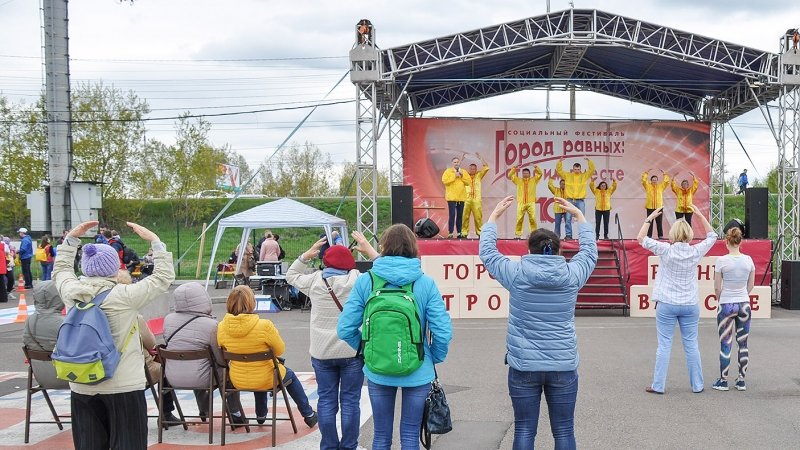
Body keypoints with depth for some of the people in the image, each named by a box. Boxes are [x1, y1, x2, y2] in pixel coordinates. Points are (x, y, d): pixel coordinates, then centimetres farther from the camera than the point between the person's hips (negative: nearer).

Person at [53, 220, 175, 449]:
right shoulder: (124, 296, -16)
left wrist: (71, 238, 23)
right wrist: (154, 241, 0)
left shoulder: (72, 292, -3)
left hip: (82, 388, 5)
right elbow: (164, 276, -7)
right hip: (123, 387, -5)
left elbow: (61, 268, 20)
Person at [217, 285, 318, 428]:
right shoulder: (264, 326, -27)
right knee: (290, 375, 30)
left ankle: (261, 415, 51)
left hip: (238, 381, 4)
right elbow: (280, 350, -11)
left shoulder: (222, 327, -14)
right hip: (265, 381, -4)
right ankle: (308, 415, 42)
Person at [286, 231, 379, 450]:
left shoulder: (314, 281, 0)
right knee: (350, 401, 5)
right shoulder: (356, 280, -9)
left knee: (326, 401, 8)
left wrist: (306, 255, 16)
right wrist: (369, 250, 4)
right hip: (352, 351, -2)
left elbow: (291, 276, 18)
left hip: (322, 353, 2)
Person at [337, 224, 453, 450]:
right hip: (417, 372, -1)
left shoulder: (365, 281, -8)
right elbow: (443, 331, -15)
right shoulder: (425, 283, -11)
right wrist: (435, 358, 3)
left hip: (377, 371, 1)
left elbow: (345, 329, -10)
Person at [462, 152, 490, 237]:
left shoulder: (478, 175, 15)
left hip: (477, 200, 1)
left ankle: (479, 232, 0)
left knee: (478, 217, -4)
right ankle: (464, 232, -5)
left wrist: (480, 157, 7)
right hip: (466, 200, -1)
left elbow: (486, 167, 8)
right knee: (465, 217, -7)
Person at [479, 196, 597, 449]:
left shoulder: (516, 274, -6)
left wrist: (494, 216, 21)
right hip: (563, 366, 1)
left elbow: (487, 251, 10)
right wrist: (578, 215, 28)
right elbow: (589, 250, 17)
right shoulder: (572, 275, -3)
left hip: (523, 366, -1)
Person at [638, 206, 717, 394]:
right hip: (690, 305, 2)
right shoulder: (696, 252, -4)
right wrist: (700, 215, 16)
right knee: (691, 345, 9)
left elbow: (641, 238, -2)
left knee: (664, 345, 1)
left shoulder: (666, 250, -10)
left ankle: (658, 385, 4)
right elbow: (712, 236, 15)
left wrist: (650, 218, 4)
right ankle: (697, 385, 17)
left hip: (667, 304, -2)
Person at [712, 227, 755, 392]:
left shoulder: (721, 261, -13)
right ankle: (741, 381, 15)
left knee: (725, 344, 4)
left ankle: (723, 381, 8)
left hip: (726, 305, -3)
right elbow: (751, 285, 6)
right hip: (744, 304, 3)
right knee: (743, 343, 10)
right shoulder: (748, 260, -3)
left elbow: (717, 288, -8)